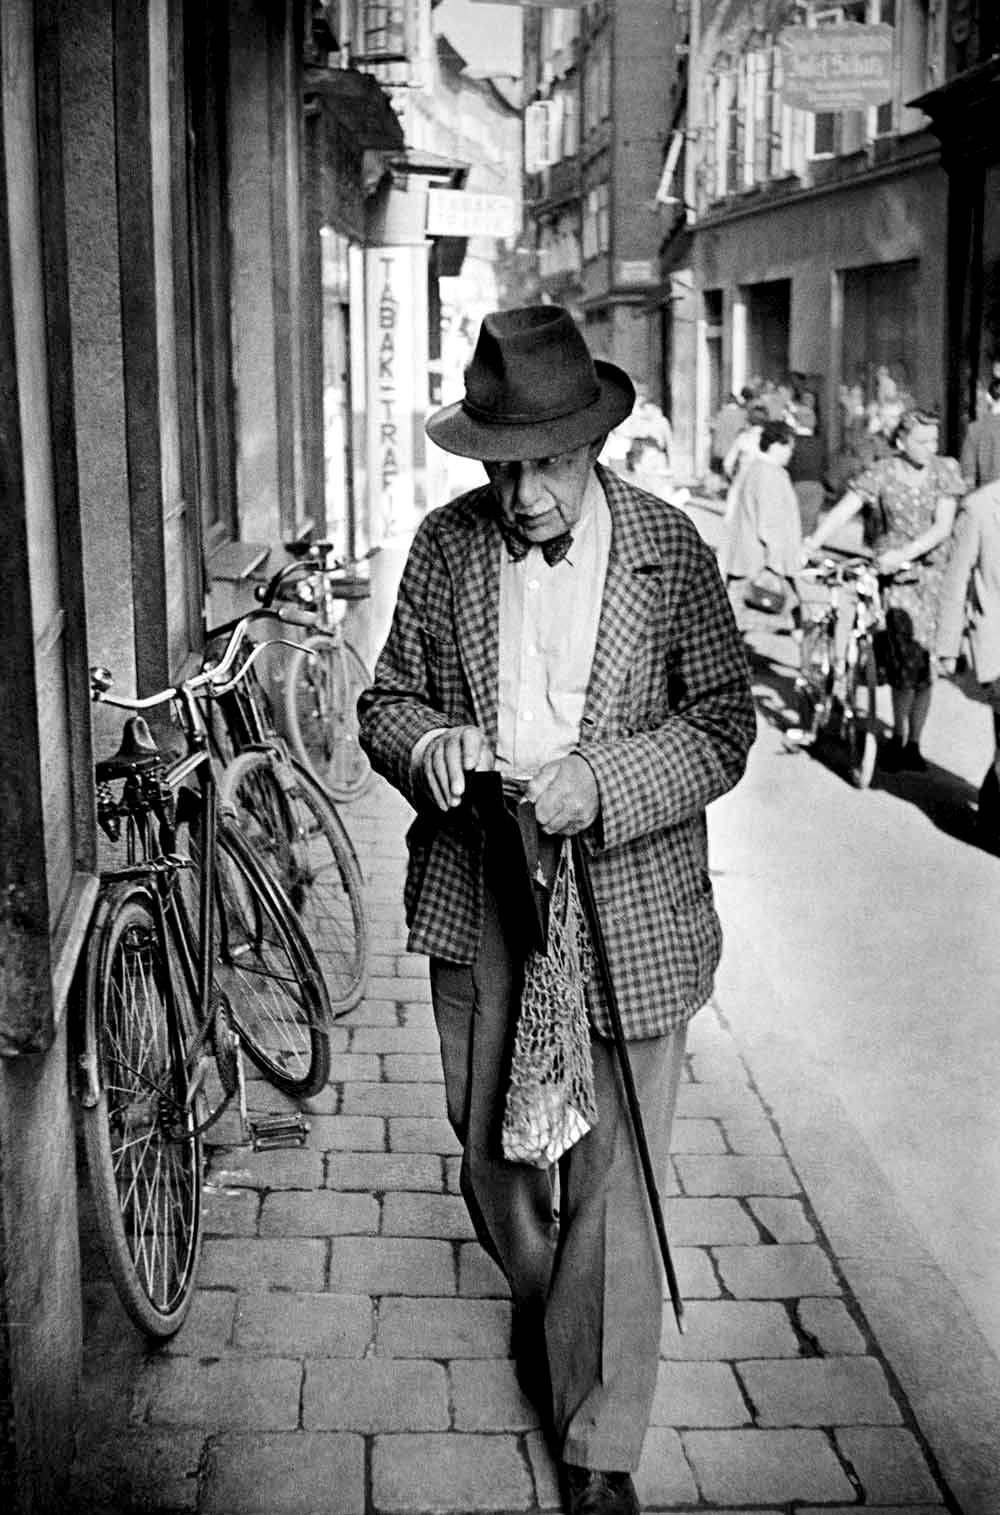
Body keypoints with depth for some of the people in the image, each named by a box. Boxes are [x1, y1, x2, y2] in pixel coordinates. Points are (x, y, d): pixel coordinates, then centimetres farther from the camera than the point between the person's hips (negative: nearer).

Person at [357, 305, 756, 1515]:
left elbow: (723, 729, -4)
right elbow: (384, 699, 7)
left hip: (627, 902, -3)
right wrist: (426, 743, -17)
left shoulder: (670, 549, -7)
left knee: (612, 1184, 2)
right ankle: (540, 1304, 50)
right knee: (487, 1142, 19)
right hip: (475, 898, 3)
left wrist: (598, 785, -21)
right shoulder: (445, 545, 0)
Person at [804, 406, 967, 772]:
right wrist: (811, 543, -28)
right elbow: (843, 511, -12)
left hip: (933, 572, 2)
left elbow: (942, 527, -10)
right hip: (893, 575, -2)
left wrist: (903, 553, -24)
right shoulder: (881, 473, -5)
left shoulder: (946, 470, 0)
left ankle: (912, 743, 18)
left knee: (926, 662, 3)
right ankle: (898, 738, 1)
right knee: (909, 657, -16)